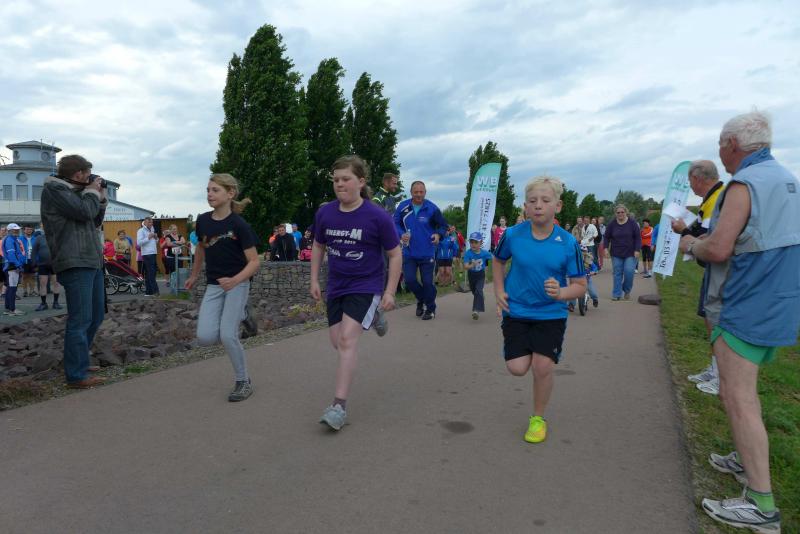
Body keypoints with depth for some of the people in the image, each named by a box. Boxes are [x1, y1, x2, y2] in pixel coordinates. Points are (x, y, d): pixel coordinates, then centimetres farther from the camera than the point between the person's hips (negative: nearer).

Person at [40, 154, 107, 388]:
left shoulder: (75, 192, 23)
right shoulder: (54, 189, -4)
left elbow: (95, 222, 26)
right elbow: (84, 212, -18)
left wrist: (100, 198, 16)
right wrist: (93, 192, 0)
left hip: (92, 262, 10)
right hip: (75, 264, -10)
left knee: (96, 316, 16)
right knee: (80, 320, -10)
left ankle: (77, 359, 30)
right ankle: (76, 376, -5)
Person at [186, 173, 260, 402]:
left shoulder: (239, 224, -15)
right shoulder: (203, 220, 1)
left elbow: (254, 261, -15)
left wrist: (235, 280, -31)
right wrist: (194, 275, 29)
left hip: (237, 284, -5)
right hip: (213, 285, 5)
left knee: (227, 335, -15)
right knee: (205, 337, -10)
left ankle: (244, 382, 7)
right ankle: (237, 319, 22)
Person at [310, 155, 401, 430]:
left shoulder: (378, 217, -17)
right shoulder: (324, 213, -5)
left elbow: (395, 255, -7)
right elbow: (318, 246, 12)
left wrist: (389, 292, -9)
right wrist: (315, 280, 8)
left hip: (366, 286, -5)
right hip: (336, 286, 5)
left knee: (347, 338, -19)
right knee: (337, 341, 11)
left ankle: (339, 405, -11)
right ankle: (371, 317, 43)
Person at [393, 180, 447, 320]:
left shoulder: (432, 208, -8)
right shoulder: (403, 207, -3)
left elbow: (443, 225, 2)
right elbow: (396, 223, 6)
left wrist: (438, 235, -17)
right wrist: (401, 234, -12)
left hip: (427, 253, -2)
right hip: (409, 252, 2)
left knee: (427, 282, 1)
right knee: (409, 280, -1)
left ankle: (431, 309, 23)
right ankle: (421, 299, 29)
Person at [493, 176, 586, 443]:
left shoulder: (568, 243, -13)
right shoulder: (513, 235, -10)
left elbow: (580, 285, -6)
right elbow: (499, 260, 12)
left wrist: (561, 293, -27)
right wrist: (499, 291, 1)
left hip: (551, 314, -1)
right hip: (516, 312, 1)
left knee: (542, 367, -8)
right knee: (517, 368, -4)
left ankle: (538, 418, 19)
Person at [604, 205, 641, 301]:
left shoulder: (632, 223, -3)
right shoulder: (612, 224, 0)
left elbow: (638, 237, -2)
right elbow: (607, 237, 8)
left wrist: (637, 250, -8)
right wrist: (606, 248, -5)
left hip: (630, 254, -1)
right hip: (616, 254, 2)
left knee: (629, 271, -10)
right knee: (617, 273, 2)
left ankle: (627, 291, 13)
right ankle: (617, 294, 7)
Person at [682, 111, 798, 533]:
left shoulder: (744, 184, -17)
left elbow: (718, 249, -23)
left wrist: (691, 245, -2)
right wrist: (705, 238, 16)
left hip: (745, 309, -10)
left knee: (737, 400, -7)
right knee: (743, 391, 23)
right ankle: (746, 460, 37)